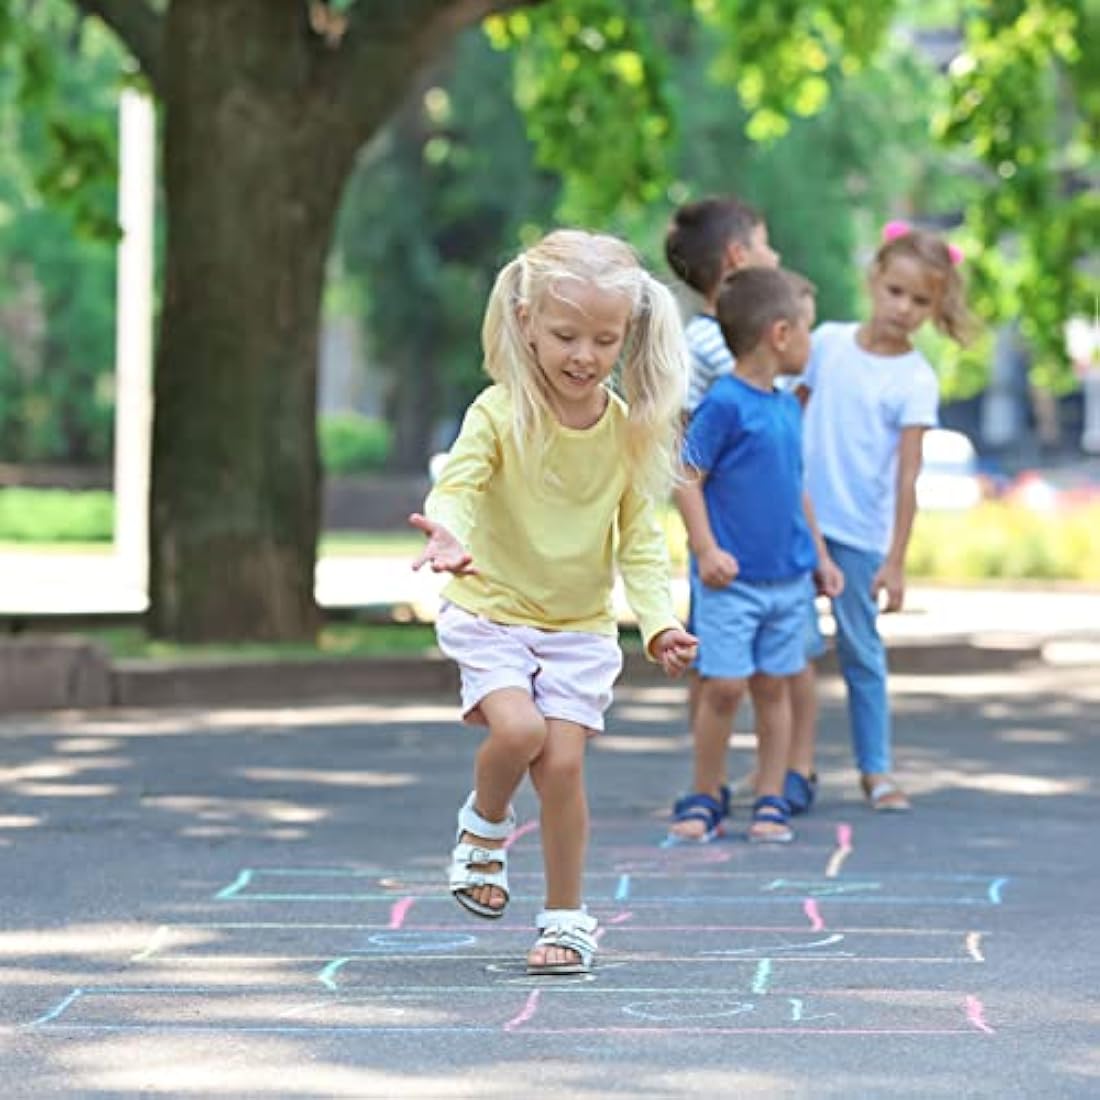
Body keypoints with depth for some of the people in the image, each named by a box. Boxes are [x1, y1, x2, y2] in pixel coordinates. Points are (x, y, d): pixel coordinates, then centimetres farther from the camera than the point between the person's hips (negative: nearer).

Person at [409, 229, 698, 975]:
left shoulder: (628, 429, -6)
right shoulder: (500, 412, -15)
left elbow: (640, 538, 0)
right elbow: (459, 482, -28)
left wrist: (659, 619, -14)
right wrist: (447, 531, -51)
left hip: (581, 624, 2)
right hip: (492, 610, -2)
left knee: (563, 762, -6)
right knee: (517, 729, -24)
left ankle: (567, 917, 11)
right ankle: (485, 826, 10)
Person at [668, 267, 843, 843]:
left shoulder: (787, 408, 11)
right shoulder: (723, 404, -12)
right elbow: (686, 478, -13)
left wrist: (820, 556, 22)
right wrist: (706, 550, -19)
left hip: (788, 578, 7)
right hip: (731, 579, -7)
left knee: (774, 688, 9)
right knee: (724, 687, -5)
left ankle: (771, 801, 15)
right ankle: (704, 800, 9)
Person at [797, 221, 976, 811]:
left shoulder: (915, 381, -8)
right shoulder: (829, 341, 2)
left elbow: (907, 476, -11)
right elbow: (793, 413, 12)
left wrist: (895, 560, -15)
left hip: (859, 534, -3)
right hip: (797, 517, 3)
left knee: (862, 652, 4)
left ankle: (876, 768, 14)